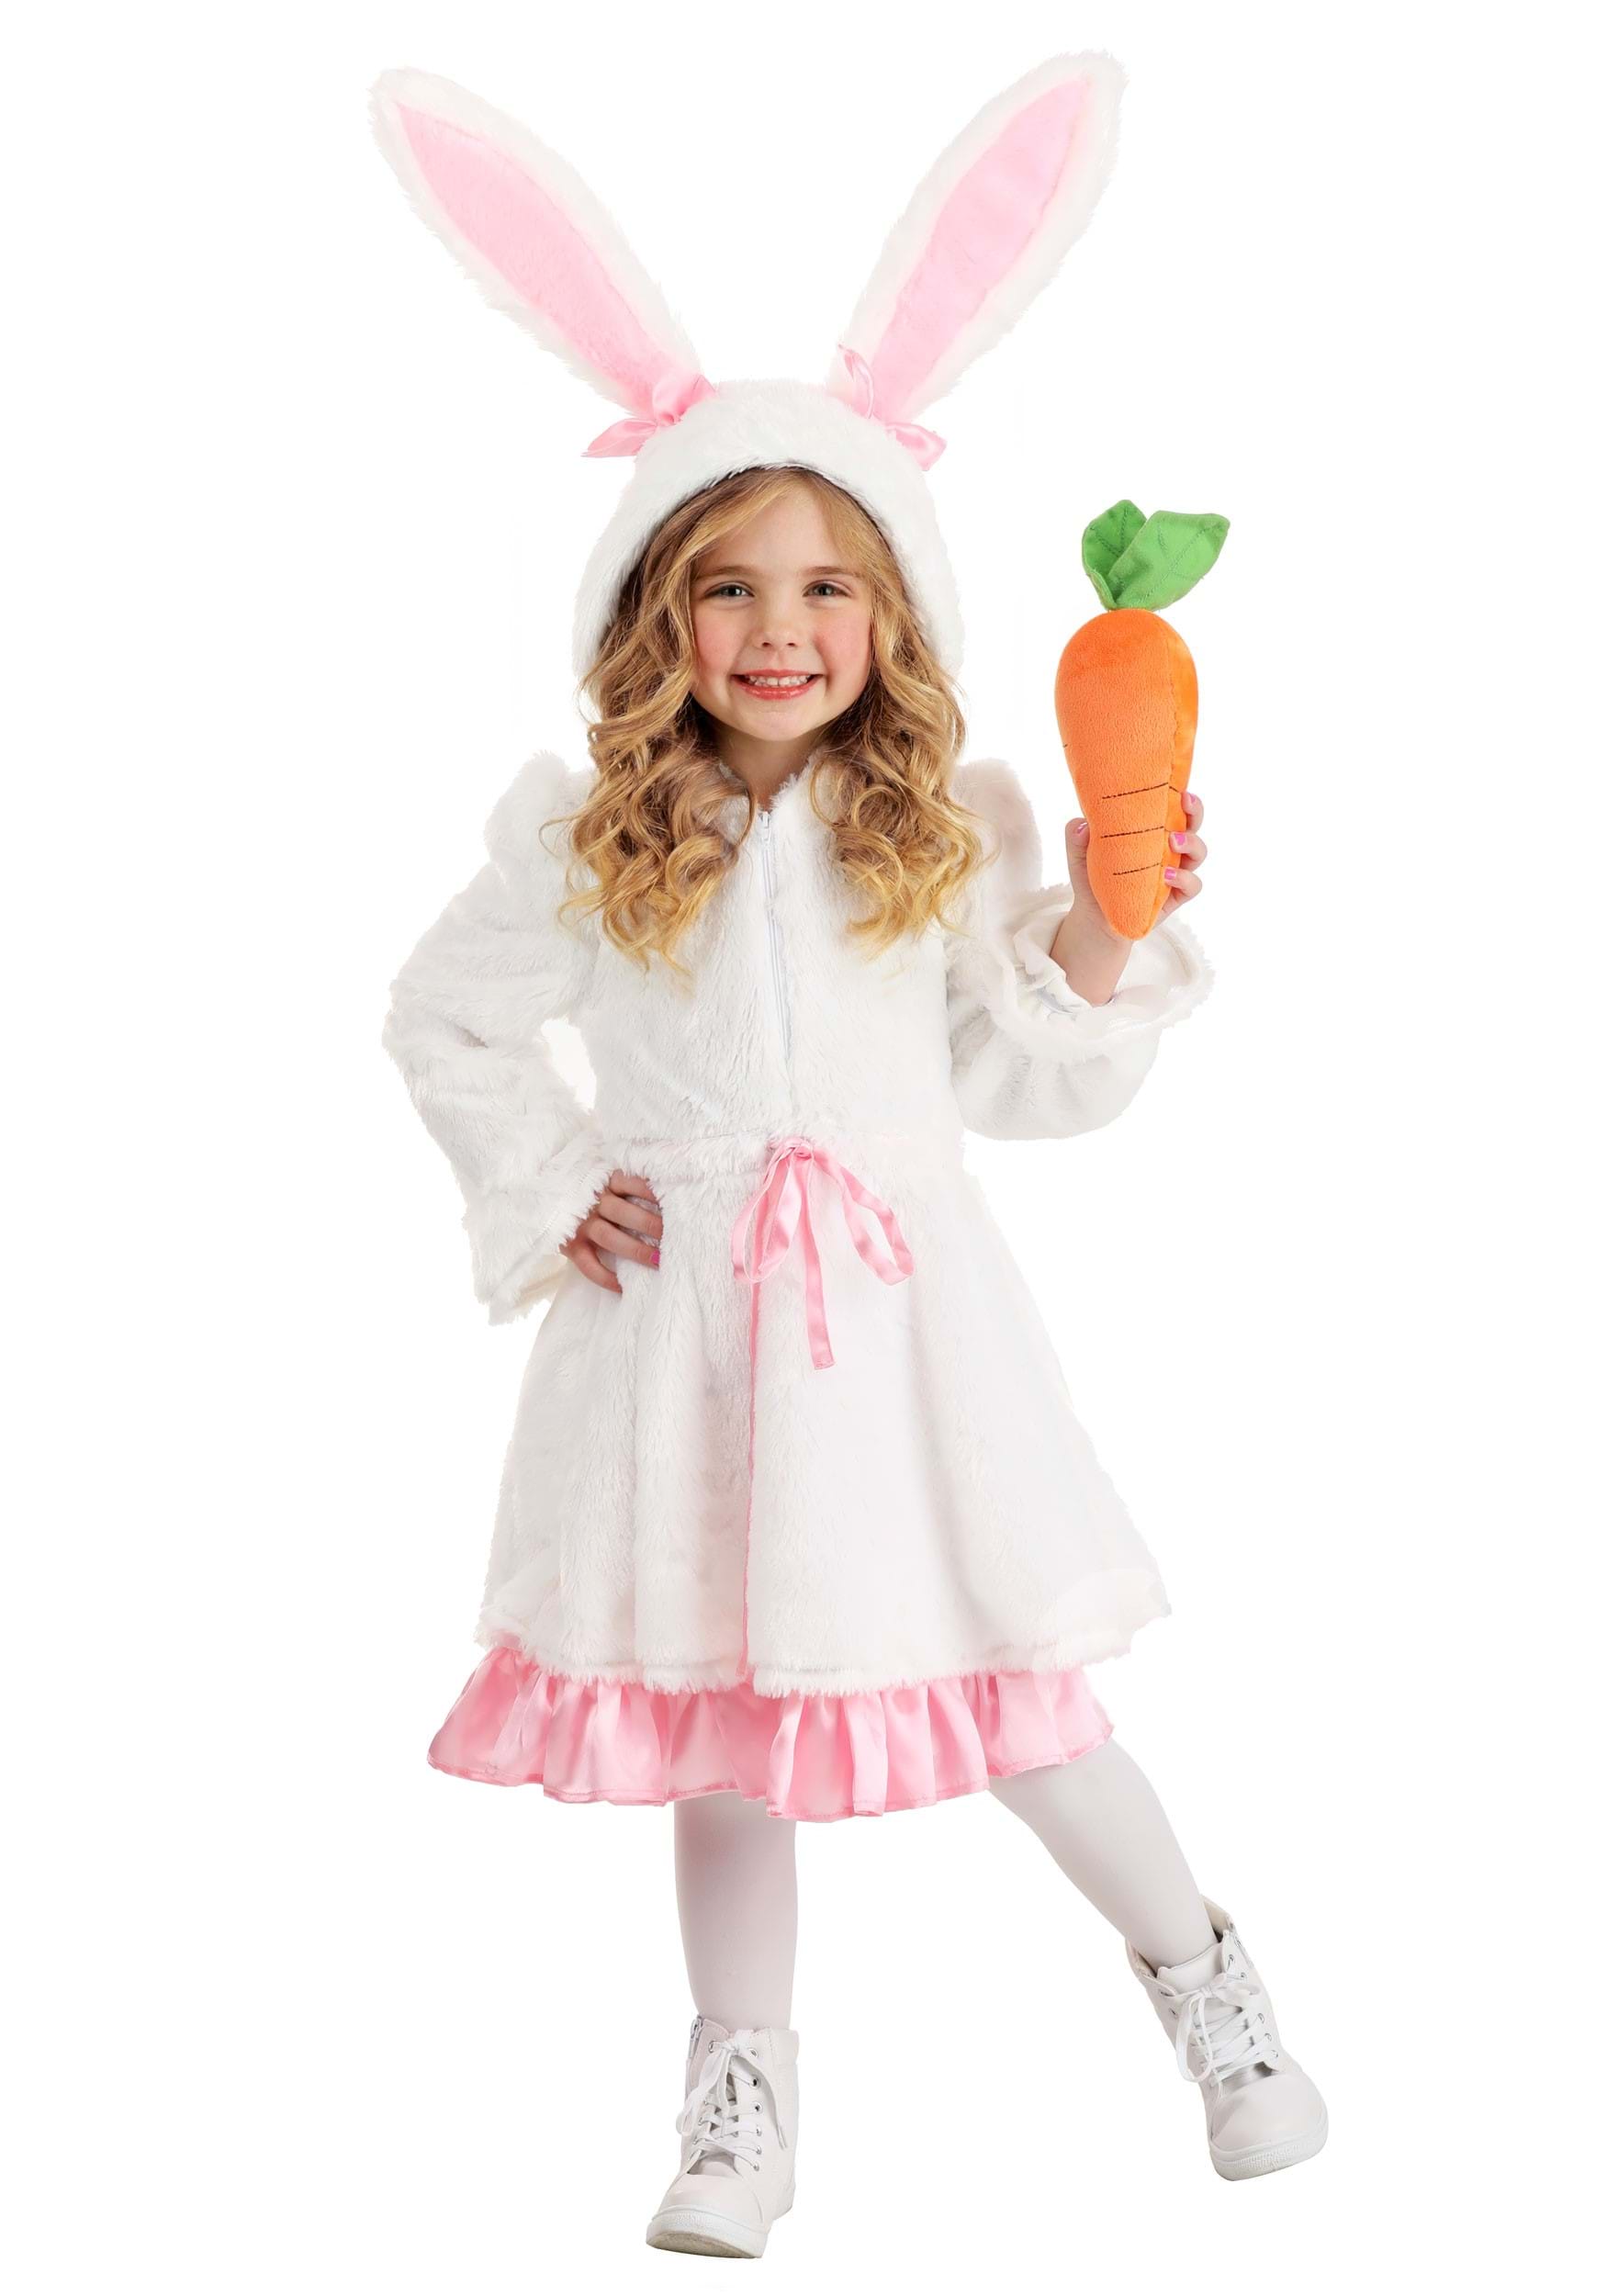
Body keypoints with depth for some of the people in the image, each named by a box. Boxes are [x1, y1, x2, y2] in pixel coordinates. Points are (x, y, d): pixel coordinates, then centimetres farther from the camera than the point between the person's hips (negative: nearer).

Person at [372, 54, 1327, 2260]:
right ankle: (745, 2097, 28)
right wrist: (542, 1192, 2)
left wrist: (1100, 939, -13)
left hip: (904, 1310, -1)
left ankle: (1205, 1979, 30)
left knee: (1009, 1699, 5)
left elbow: (1032, 1086, 2)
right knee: (715, 1716, 10)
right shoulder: (586, 834, 0)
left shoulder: (949, 827, -1)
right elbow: (445, 1022, 13)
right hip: (683, 1314, 1)